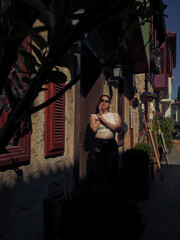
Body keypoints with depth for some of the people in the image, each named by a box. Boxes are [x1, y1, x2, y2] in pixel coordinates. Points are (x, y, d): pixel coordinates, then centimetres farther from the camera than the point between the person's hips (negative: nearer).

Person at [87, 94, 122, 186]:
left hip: (111, 145, 1)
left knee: (110, 171, 3)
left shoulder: (115, 115, 13)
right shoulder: (94, 116, 11)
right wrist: (99, 115, 1)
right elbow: (94, 128, -9)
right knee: (96, 171, -2)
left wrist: (103, 119, -6)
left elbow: (117, 128, -7)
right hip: (98, 145, -1)